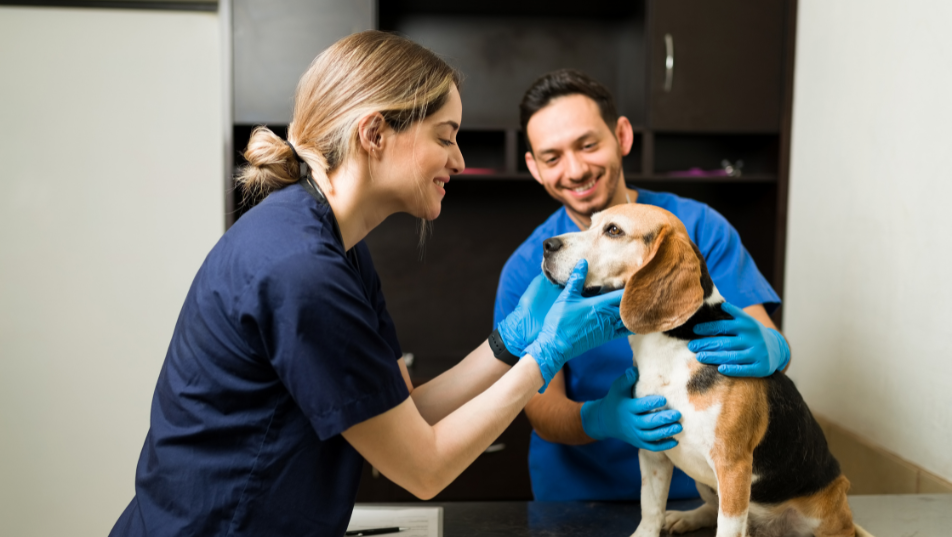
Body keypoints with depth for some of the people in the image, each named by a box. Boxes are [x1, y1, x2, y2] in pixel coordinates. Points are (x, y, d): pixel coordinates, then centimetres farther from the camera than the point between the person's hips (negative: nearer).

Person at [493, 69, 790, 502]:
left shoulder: (697, 226, -1)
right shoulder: (526, 271, -4)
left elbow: (770, 339, -5)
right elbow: (542, 411, -7)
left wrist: (767, 350, -27)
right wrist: (601, 418, -27)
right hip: (579, 494, -2)